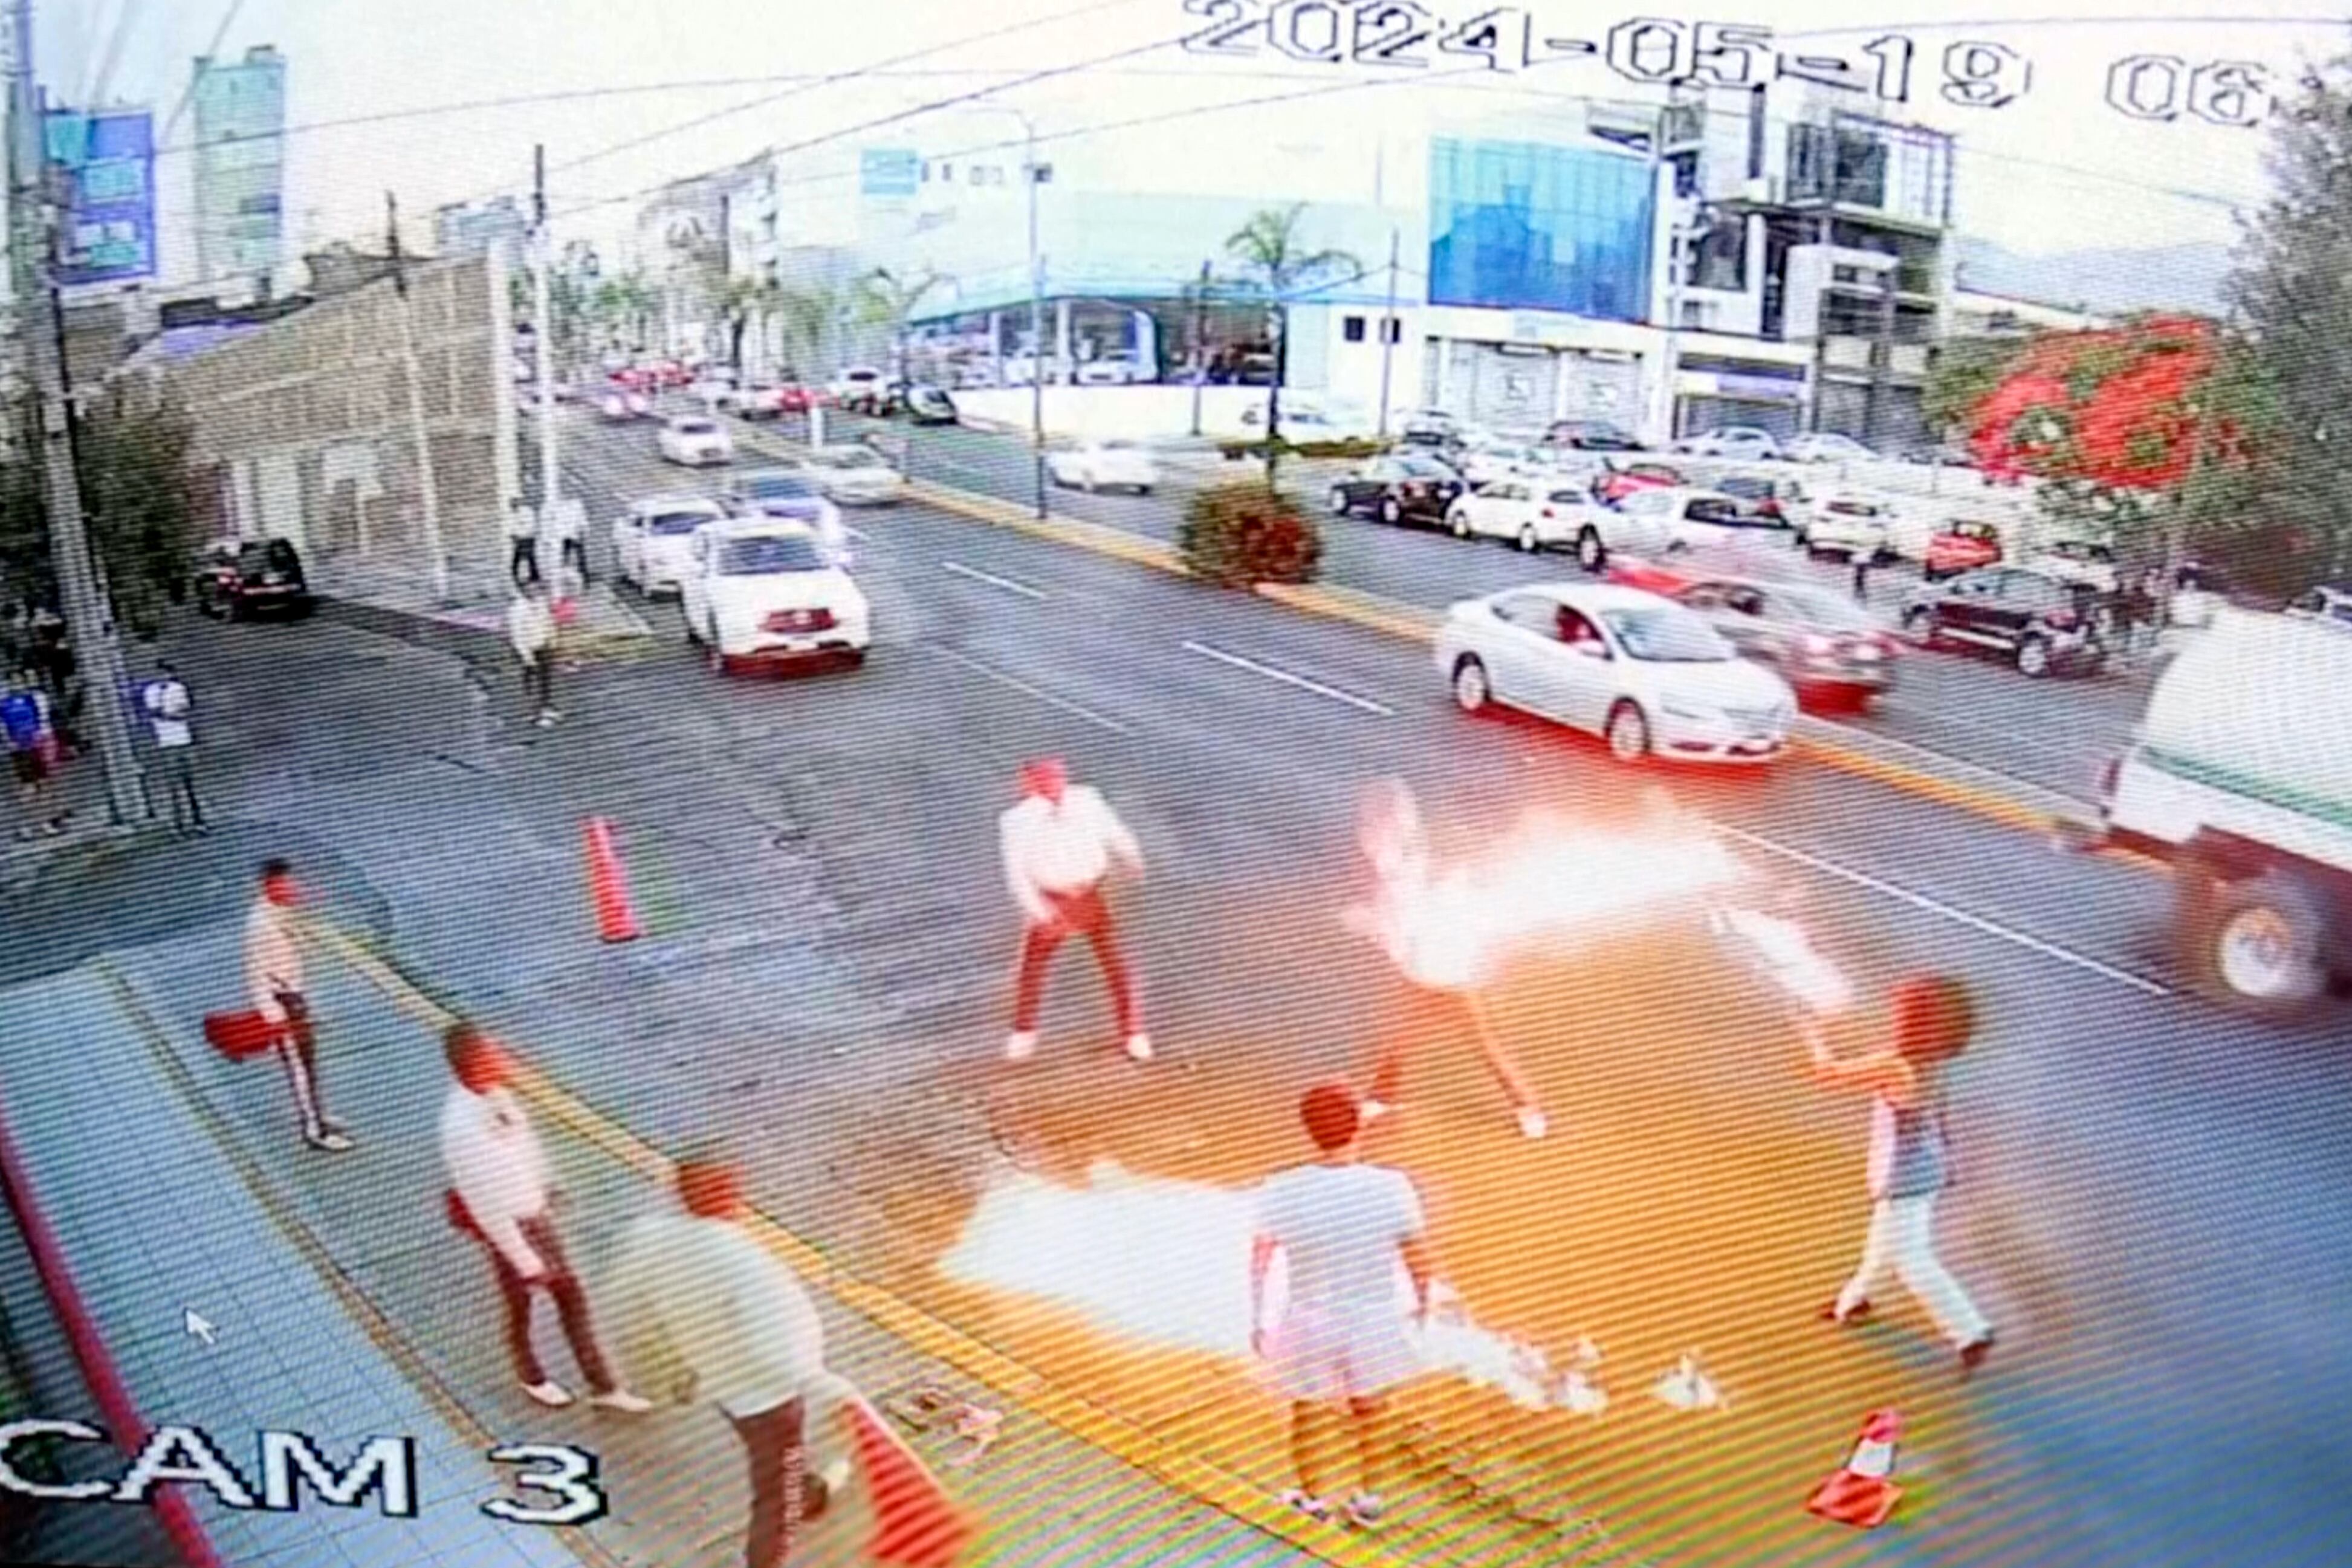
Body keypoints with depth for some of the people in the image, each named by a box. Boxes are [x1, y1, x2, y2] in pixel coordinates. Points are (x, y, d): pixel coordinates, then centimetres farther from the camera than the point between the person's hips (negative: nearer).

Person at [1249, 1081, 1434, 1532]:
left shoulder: (1281, 1191, -20)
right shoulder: (1392, 1186, -20)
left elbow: (1260, 1263, -9)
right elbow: (1418, 1255, -8)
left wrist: (1257, 1322, 6)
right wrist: (1423, 1300, 12)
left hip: (1310, 1325, -1)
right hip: (1375, 1321, 1)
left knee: (1309, 1414, 23)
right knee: (1372, 1410, 27)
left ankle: (1313, 1499, 44)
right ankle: (1369, 1498, 44)